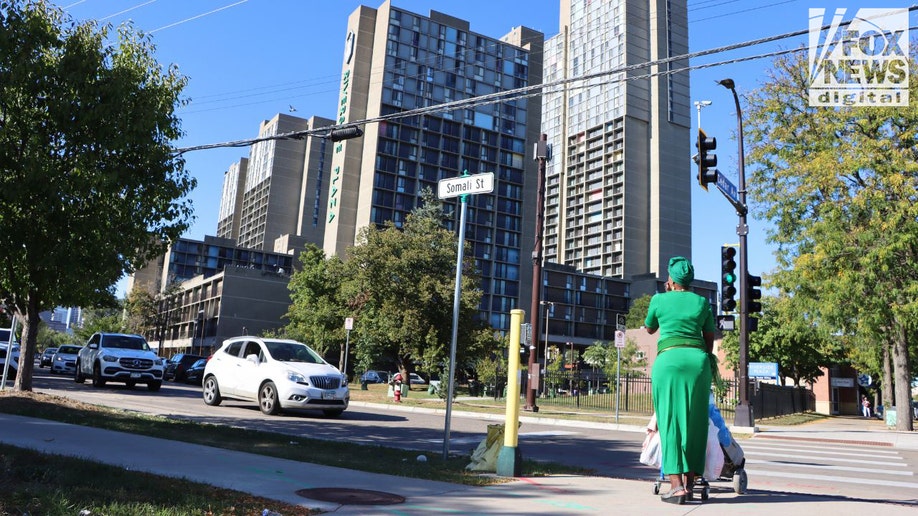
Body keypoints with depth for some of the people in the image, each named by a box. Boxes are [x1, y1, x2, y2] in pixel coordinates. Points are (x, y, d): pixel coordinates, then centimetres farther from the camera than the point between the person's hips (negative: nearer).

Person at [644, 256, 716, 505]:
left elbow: (649, 329, 25)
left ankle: (676, 486, -12)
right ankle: (690, 484, 10)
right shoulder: (702, 302, 14)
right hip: (698, 360, 3)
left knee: (670, 421, -4)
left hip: (668, 358, -2)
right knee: (694, 422, 9)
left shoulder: (659, 299, 9)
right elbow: (710, 338, 16)